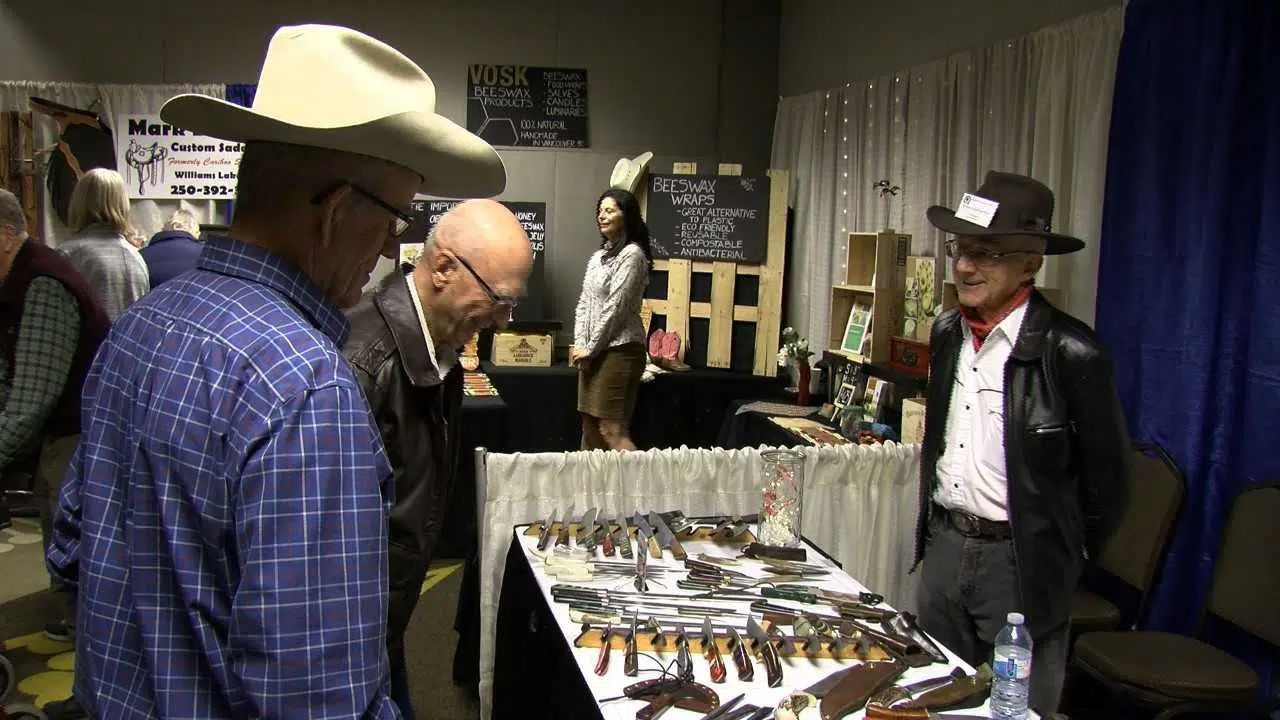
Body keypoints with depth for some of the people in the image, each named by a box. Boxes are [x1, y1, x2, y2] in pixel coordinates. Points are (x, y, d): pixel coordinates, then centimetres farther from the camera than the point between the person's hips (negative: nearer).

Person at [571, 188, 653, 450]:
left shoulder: (632, 254, -10)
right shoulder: (598, 256, 16)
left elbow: (615, 307, -15)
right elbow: (584, 303, 13)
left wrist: (590, 348, -11)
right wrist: (579, 344, 0)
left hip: (619, 350, -8)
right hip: (595, 351, 8)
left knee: (612, 429, -12)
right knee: (590, 426, 11)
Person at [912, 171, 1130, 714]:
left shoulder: (1069, 352, -17)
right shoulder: (947, 332, 4)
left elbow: (1106, 474, -7)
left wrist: (1067, 557, 1)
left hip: (1020, 561, -6)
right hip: (943, 546, 6)